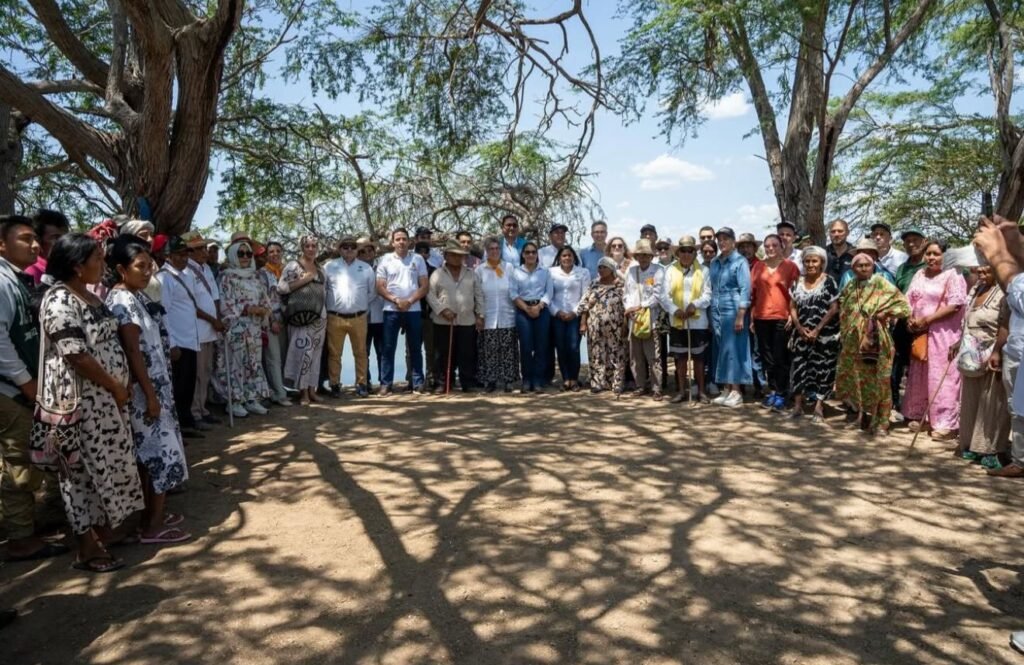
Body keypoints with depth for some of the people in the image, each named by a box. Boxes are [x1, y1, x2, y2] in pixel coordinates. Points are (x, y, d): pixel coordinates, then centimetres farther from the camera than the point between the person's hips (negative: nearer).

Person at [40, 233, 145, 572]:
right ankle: (88, 547, 14)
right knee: (87, 470, 1)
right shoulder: (59, 301, -17)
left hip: (104, 397, 9)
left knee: (105, 466, 15)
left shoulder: (90, 297, 11)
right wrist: (117, 387, -13)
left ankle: (103, 531, 27)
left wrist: (120, 388, 8)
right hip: (81, 400, -9)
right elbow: (77, 356, -22)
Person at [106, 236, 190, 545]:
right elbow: (132, 351, -20)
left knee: (151, 452, 15)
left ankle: (154, 514, 26)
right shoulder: (122, 301, -17)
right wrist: (150, 395, -20)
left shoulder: (137, 296, 11)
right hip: (143, 389, -9)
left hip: (156, 383, 9)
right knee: (160, 450, -3)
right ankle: (152, 526, 7)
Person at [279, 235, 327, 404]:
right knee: (302, 352, -7)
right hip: (301, 317, -5)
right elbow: (281, 287, -12)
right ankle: (303, 391, -1)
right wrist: (304, 279, -14)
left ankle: (311, 389, 13)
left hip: (319, 316, 6)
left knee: (315, 353, 6)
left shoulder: (320, 269, 16)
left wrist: (327, 317, 16)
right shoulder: (293, 266, -2)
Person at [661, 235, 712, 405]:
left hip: (698, 321, -1)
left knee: (698, 358, 5)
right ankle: (682, 391, 17)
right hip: (677, 321, 1)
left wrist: (695, 304, -21)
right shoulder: (671, 270, 5)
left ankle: (701, 391, 15)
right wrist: (674, 309, -19)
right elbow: (665, 295, -3)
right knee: (680, 357, 8)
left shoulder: (703, 271, 4)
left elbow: (708, 295, -3)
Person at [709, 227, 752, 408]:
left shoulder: (740, 262, -5)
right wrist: (711, 314, 12)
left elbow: (745, 290, -10)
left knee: (733, 350, -5)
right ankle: (726, 390, 14)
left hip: (732, 311, -6)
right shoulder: (714, 263, 13)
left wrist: (740, 316, -16)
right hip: (716, 312, 6)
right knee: (721, 351, 8)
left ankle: (736, 392, -1)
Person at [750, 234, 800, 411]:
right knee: (767, 357, 9)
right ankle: (772, 391, 19)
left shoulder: (790, 266, 0)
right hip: (761, 317, 3)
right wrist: (751, 317, 7)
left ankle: (781, 394, 7)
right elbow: (753, 292, 10)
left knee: (780, 357, -1)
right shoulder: (758, 266, 8)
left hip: (782, 317, -3)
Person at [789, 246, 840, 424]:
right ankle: (798, 404, 11)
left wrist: (817, 330, -14)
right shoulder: (798, 282, 9)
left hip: (824, 335, -4)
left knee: (822, 369, -1)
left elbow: (834, 309, -8)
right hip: (802, 334, 4)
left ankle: (819, 408, 4)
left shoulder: (829, 281, -4)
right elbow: (792, 307, 8)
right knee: (799, 367, 4)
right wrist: (799, 327, -6)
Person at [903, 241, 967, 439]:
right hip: (919, 334, 7)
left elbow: (955, 305, -15)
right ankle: (918, 415, 23)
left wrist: (926, 320, -16)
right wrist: (910, 320, -4)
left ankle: (946, 423, -2)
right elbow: (909, 300, 14)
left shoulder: (953, 275, -7)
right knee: (918, 376, 12)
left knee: (941, 378, -7)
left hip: (942, 335, -6)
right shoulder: (919, 275, 13)